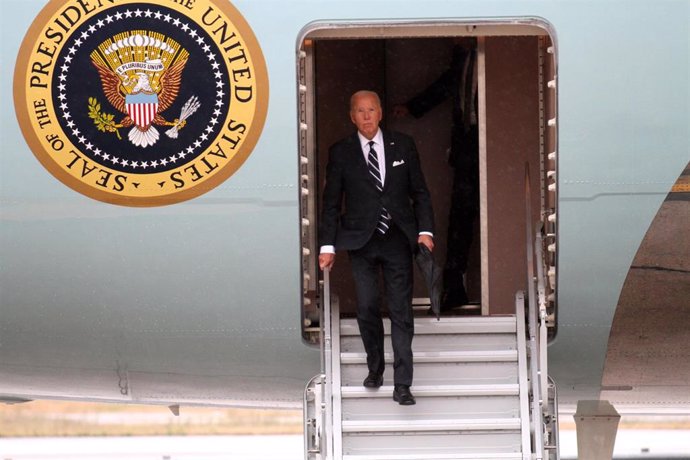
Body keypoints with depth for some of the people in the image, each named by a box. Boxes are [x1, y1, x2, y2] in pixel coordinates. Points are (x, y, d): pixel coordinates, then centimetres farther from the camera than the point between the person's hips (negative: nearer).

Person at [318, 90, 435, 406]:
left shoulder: (402, 146, 6)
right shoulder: (340, 152, 3)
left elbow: (420, 192, 10)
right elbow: (331, 202, 4)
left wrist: (425, 230, -2)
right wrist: (328, 245, -1)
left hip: (397, 239, 0)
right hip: (361, 241, 0)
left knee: (401, 312, -4)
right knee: (366, 308, 2)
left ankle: (402, 385, -4)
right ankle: (375, 367, 26)